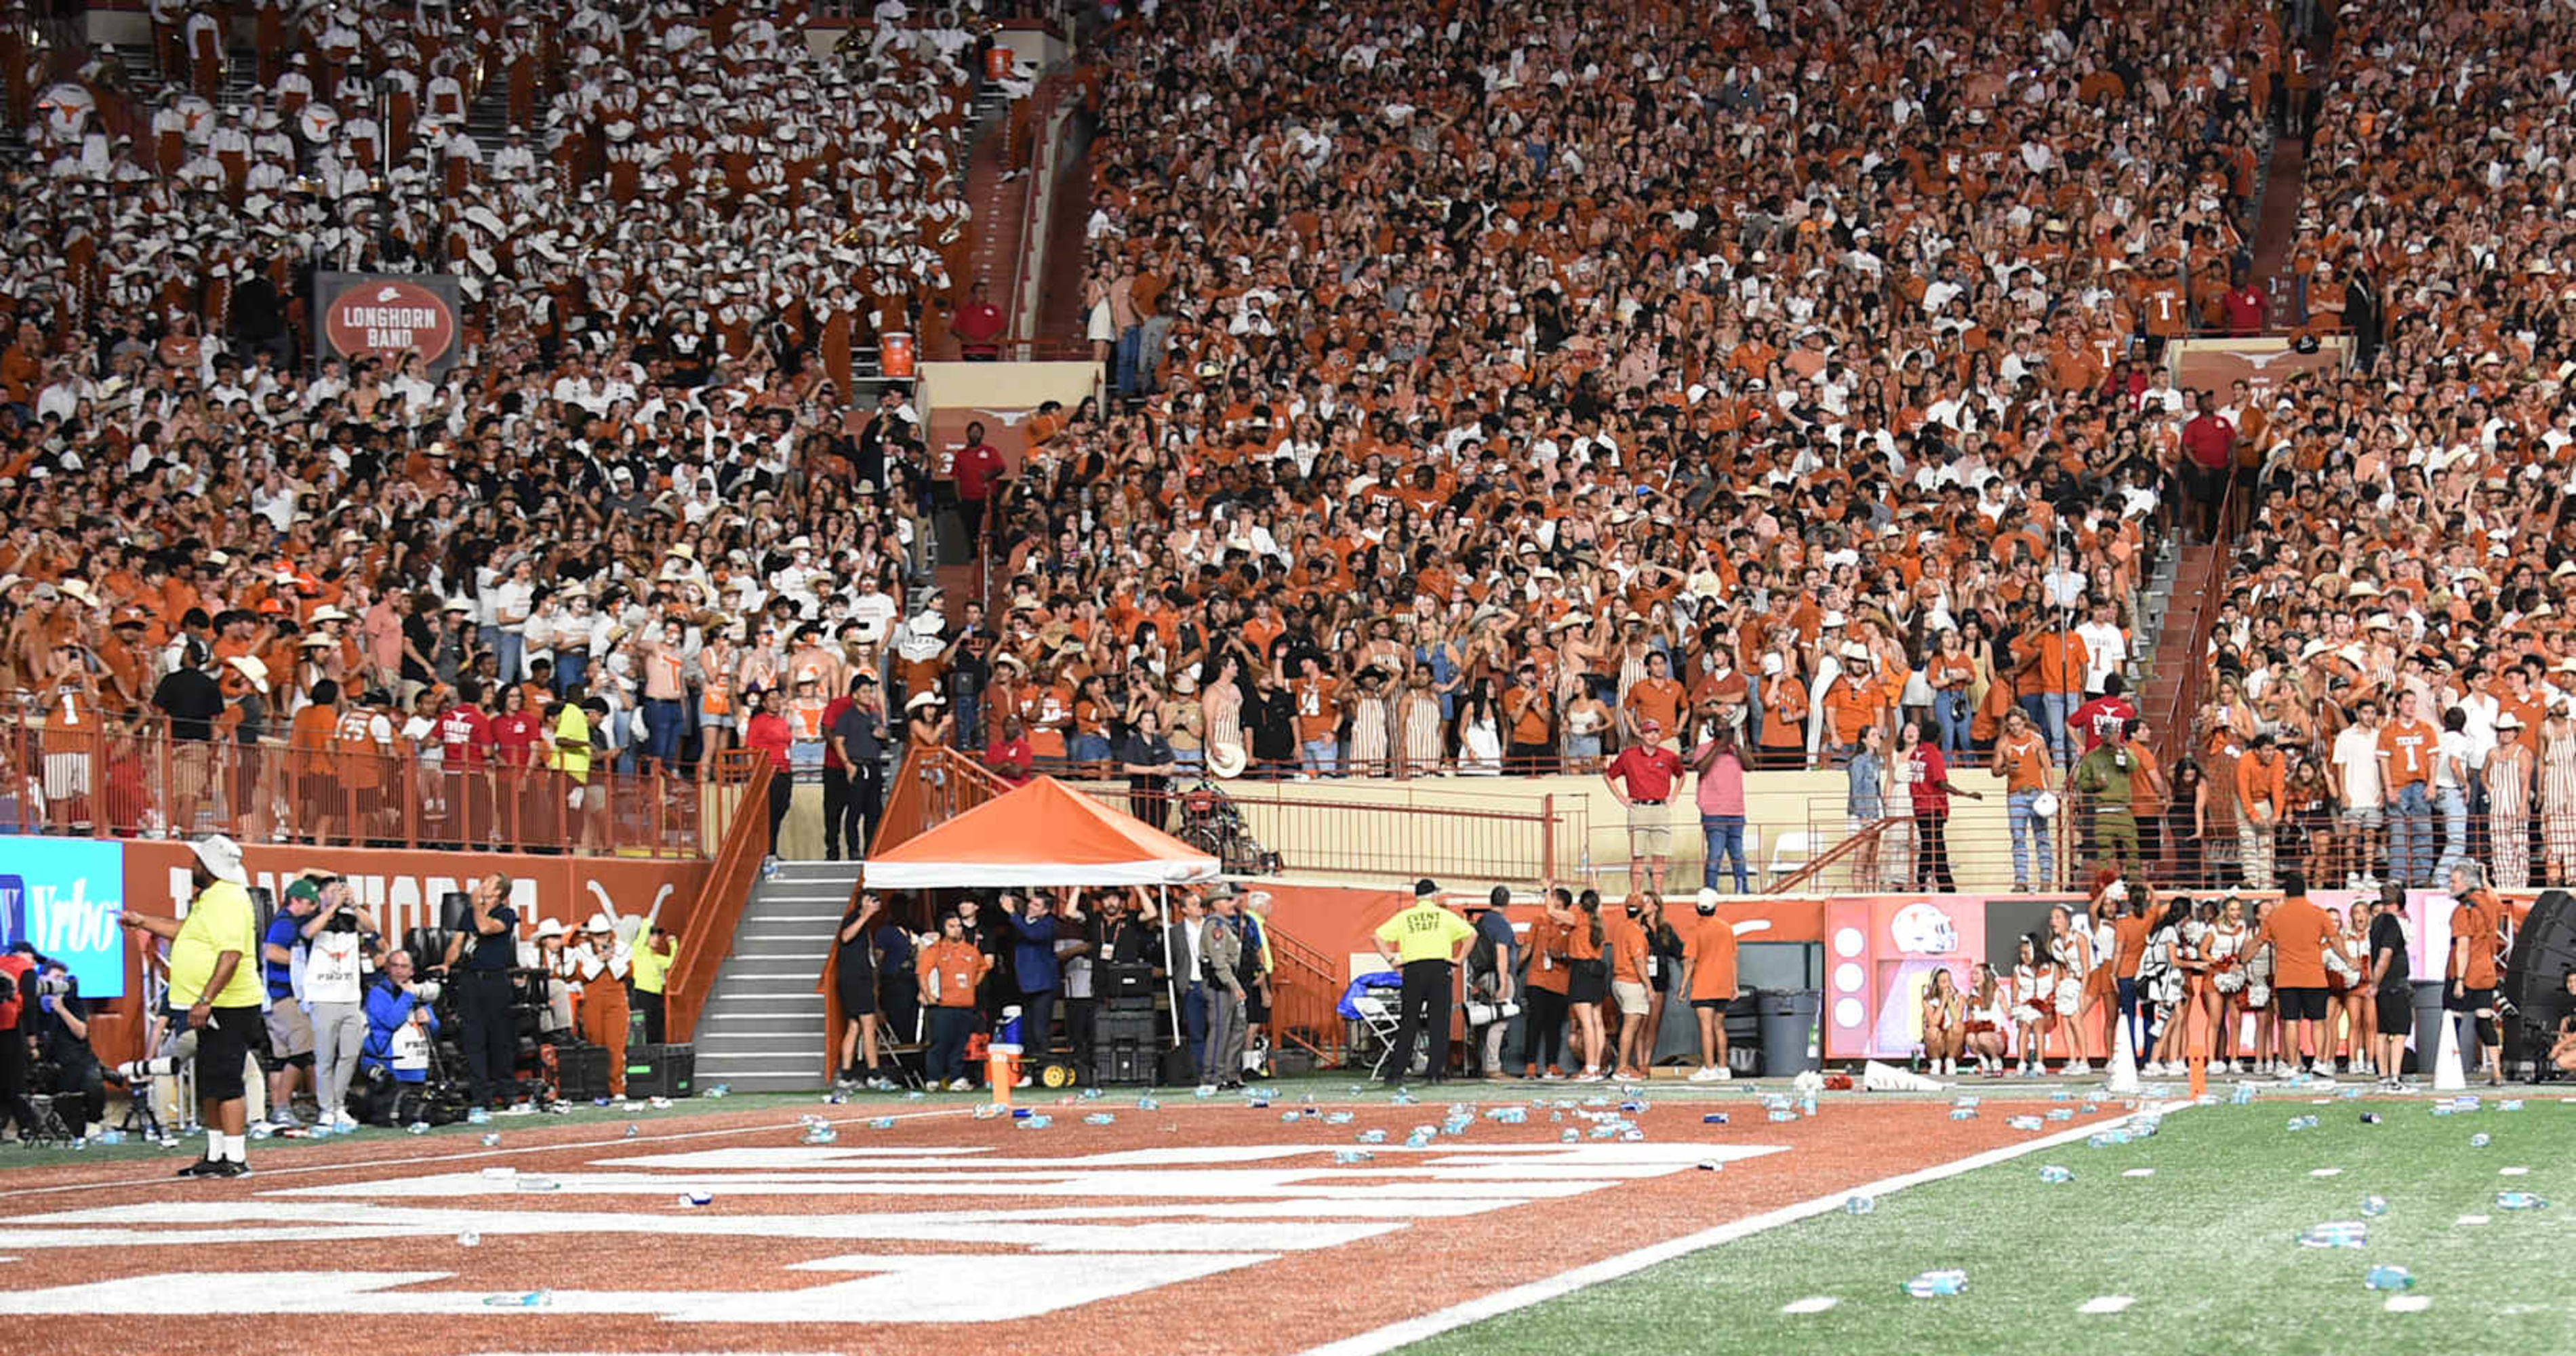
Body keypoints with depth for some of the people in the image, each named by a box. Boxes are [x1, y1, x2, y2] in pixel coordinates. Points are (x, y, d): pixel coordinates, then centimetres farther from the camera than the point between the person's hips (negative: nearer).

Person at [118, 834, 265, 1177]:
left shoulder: (229, 899, -17)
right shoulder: (209, 899, 18)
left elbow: (231, 955, -26)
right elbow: (188, 932, 34)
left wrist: (205, 1000, -29)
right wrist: (142, 922, 34)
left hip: (229, 1008, -11)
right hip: (210, 1010, 11)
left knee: (225, 1084, -12)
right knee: (209, 1086, 15)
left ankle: (235, 1159, -12)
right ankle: (216, 1156, 23)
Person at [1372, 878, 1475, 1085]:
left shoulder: (1404, 917, 11)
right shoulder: (1445, 916, 8)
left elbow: (1379, 936, 5)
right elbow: (1471, 933, 3)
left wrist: (1391, 959, 6)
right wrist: (1458, 959, 6)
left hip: (1413, 970, 1)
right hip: (1440, 969, -1)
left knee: (1408, 1022, 6)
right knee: (1440, 1022, 2)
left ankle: (1396, 1072, 4)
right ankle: (1438, 1071, -3)